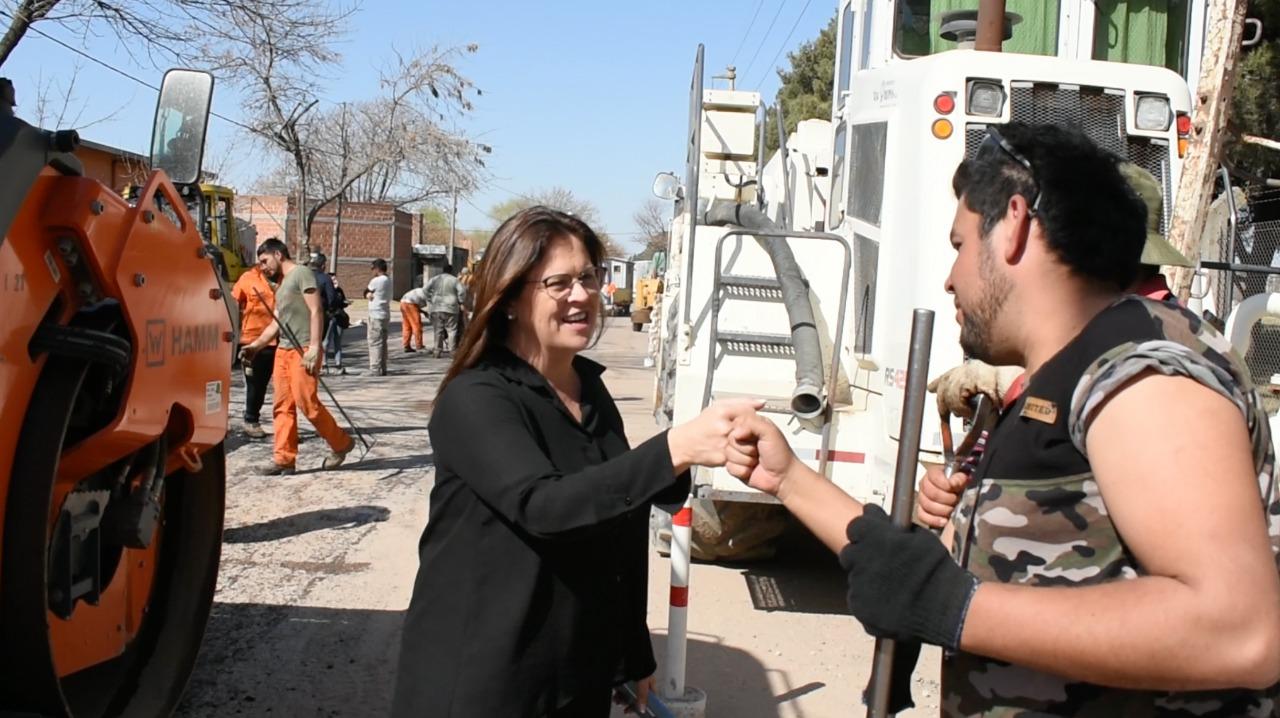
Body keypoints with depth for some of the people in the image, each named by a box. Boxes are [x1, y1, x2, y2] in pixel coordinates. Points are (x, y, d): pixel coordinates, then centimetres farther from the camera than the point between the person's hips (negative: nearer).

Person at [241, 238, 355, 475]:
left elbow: (316, 311, -12)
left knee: (307, 403, -10)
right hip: (283, 350, 9)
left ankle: (341, 443, 7)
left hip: (304, 350, -9)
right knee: (282, 406, 4)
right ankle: (284, 458, 5)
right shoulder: (281, 284, 23)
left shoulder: (302, 274, -4)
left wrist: (314, 347, -20)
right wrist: (256, 345, 19)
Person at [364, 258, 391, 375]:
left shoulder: (376, 281, -14)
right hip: (385, 314, 9)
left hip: (376, 315, -9)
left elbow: (366, 292, -2)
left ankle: (375, 369, -7)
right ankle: (382, 369, 16)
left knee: (375, 342, -7)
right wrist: (370, 295, -5)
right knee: (382, 342, 12)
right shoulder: (388, 280, 14)